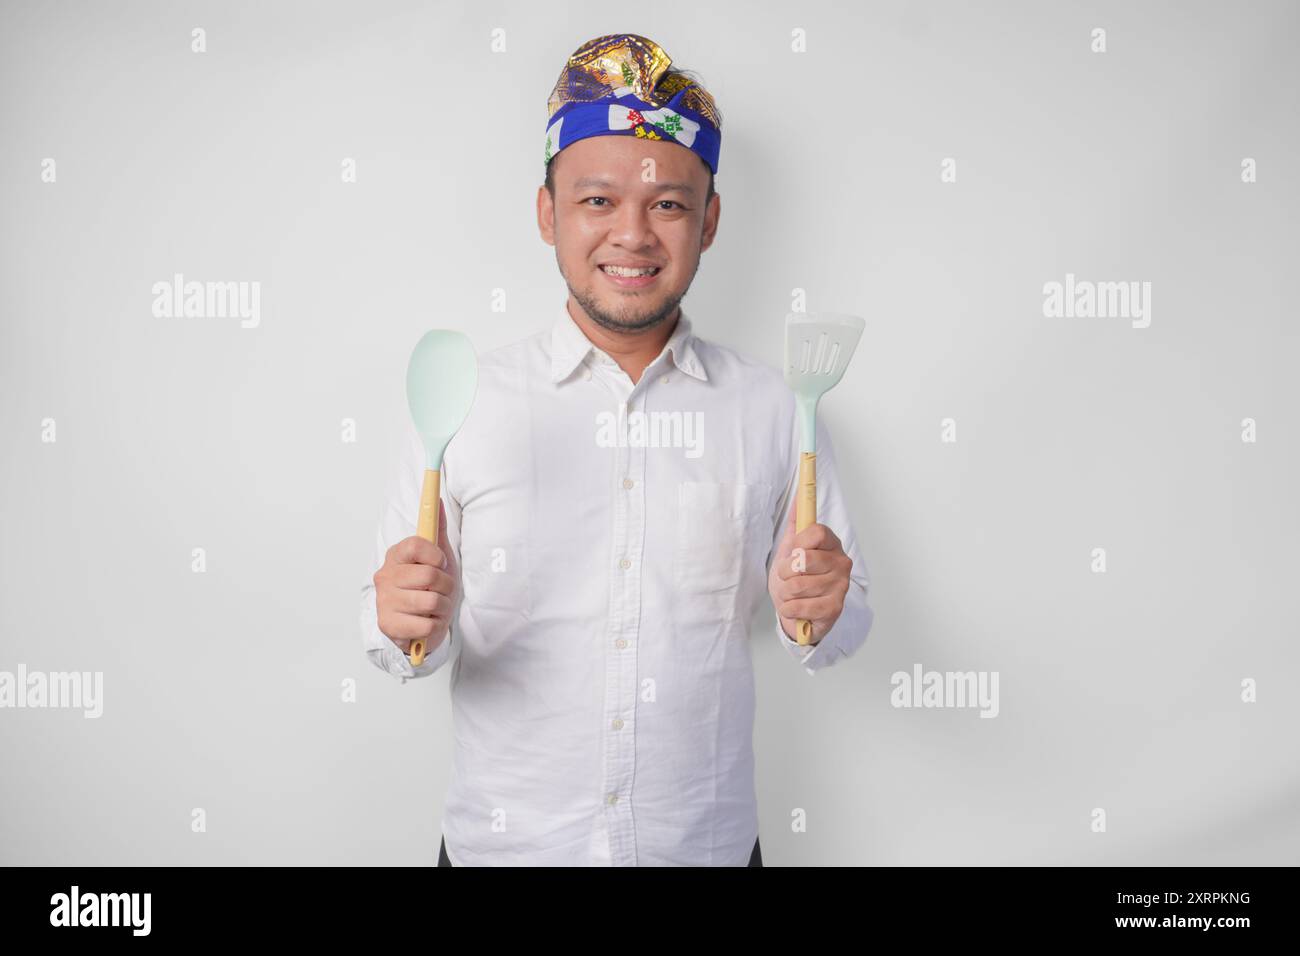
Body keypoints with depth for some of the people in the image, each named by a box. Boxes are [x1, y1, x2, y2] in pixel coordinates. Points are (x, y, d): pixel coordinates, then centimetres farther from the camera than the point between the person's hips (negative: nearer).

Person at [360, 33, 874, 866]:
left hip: (707, 842, 1)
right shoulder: (462, 403, -8)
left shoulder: (773, 410, -4)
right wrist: (409, 625, -26)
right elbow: (408, 642, -5)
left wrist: (818, 613, -20)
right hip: (503, 843, 0)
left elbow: (839, 627, 1)